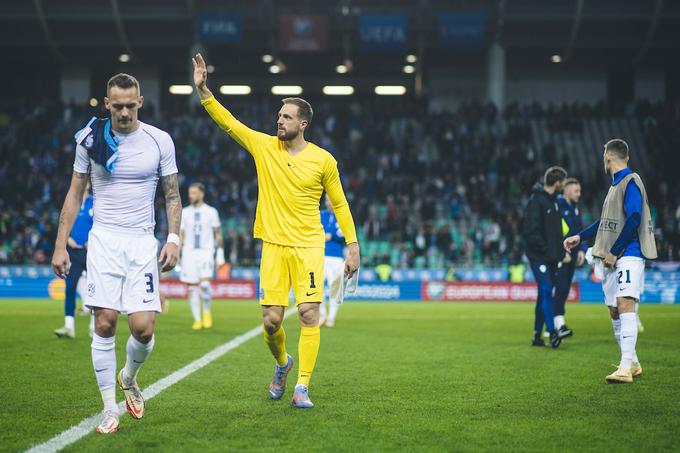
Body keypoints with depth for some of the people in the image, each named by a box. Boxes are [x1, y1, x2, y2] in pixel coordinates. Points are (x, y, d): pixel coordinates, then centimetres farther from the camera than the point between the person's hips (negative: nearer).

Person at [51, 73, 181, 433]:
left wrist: (173, 238, -4)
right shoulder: (90, 139, 2)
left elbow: (172, 195, 8)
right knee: (105, 322, -10)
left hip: (142, 242, 0)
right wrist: (60, 245, 4)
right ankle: (109, 409, 0)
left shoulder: (159, 141, 1)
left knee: (143, 327, -9)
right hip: (104, 239, 0)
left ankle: (129, 377, 24)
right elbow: (75, 194, 8)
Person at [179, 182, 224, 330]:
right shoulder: (184, 212, 7)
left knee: (204, 283, -19)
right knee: (192, 287, 1)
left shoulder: (211, 212, 2)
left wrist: (220, 255, 4)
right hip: (189, 252, 2)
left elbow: (218, 234, 8)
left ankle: (207, 311, 5)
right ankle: (197, 319, 10)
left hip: (206, 251, -2)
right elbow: (180, 235, 9)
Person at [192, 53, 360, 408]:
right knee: (271, 320, -2)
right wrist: (203, 90, -10)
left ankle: (302, 386, -5)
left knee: (309, 314, -12)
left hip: (309, 246, -2)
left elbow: (339, 204, 6)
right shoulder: (263, 146, 4)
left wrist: (352, 246, 4)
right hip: (274, 246, 2)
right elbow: (227, 121, 1)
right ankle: (282, 363, 30)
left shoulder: (323, 160, -1)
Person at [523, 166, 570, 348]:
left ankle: (538, 335, 14)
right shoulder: (536, 201, -13)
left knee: (545, 294, 9)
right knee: (546, 290, -16)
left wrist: (561, 250, 9)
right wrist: (546, 249, -19)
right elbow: (531, 231, -19)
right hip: (538, 256, -9)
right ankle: (552, 332, -21)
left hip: (551, 257, 9)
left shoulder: (553, 201, 15)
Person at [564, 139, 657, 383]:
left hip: (628, 255, -10)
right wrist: (580, 237, 34)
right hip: (613, 258, 10)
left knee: (625, 303, -20)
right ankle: (632, 363, 20)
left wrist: (614, 252, -18)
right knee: (614, 310, 10)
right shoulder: (616, 184, 19)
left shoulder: (631, 182, -9)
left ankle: (626, 368, -26)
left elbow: (634, 219, -19)